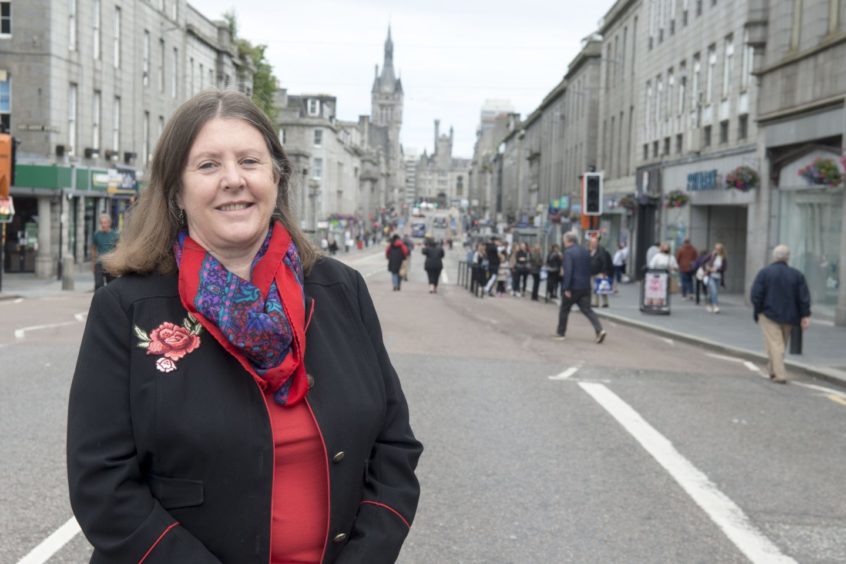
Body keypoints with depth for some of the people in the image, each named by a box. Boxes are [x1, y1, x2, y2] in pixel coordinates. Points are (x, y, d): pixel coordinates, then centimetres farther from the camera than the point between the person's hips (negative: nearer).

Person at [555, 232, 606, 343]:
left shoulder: (568, 252, -12)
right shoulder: (585, 251, 12)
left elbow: (568, 271, -20)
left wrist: (566, 288, -20)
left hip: (573, 287, -6)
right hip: (585, 287, 6)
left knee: (564, 309, 10)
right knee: (586, 309, 5)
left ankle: (561, 333, 18)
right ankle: (599, 330, -13)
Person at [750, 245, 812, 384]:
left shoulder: (765, 272, -6)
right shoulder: (797, 274, 4)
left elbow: (756, 295, -11)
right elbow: (804, 298, 1)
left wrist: (757, 311, 0)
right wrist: (805, 316, 3)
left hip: (769, 315, -4)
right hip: (788, 317, 4)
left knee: (774, 344, -6)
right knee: (781, 344, 18)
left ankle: (780, 374, -15)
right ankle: (773, 370, 29)